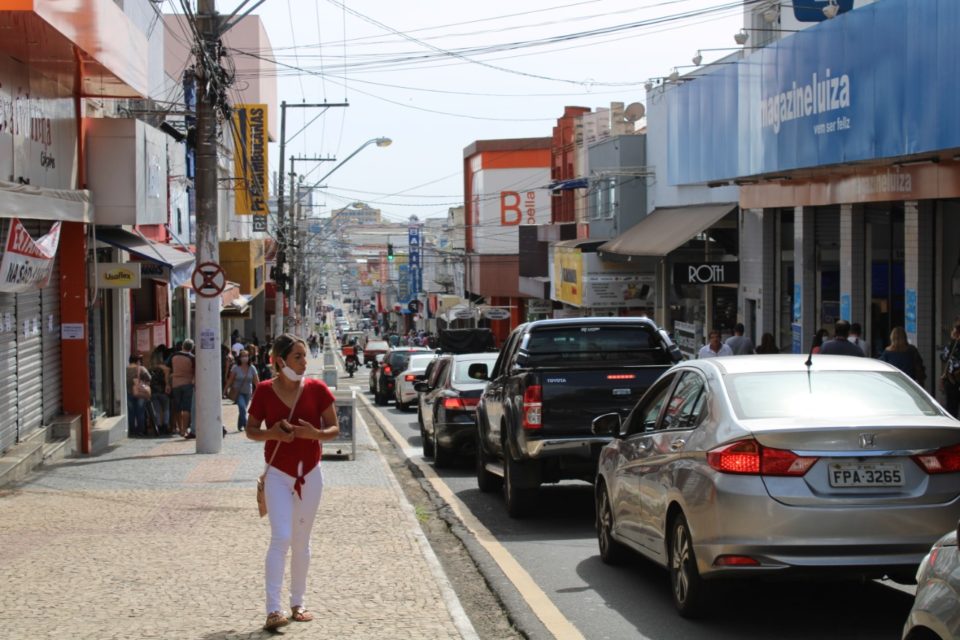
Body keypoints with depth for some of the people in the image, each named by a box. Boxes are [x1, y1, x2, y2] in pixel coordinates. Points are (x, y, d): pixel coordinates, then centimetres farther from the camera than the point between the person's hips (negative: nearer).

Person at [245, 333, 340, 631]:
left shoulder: (316, 389, -4)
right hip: (278, 474, -2)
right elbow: (251, 430, 2)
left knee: (301, 541, 12)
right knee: (281, 538, -15)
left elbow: (334, 428, 1)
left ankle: (297, 603, 25)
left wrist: (316, 433, -20)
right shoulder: (264, 391, -8)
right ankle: (273, 609, -15)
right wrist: (271, 433, -19)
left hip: (310, 473, 3)